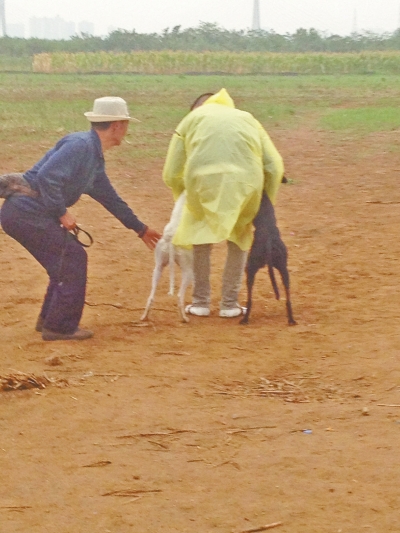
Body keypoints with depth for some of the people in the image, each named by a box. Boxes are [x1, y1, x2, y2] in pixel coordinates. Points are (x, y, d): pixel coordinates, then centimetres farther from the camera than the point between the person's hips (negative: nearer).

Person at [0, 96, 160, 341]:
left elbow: (110, 198, 28)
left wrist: (141, 229, 35)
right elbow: (46, 177, -27)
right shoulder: (80, 145, -16)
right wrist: (63, 214, -19)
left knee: (67, 261, 17)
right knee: (73, 258, -6)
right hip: (25, 212, -10)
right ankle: (60, 327, 0)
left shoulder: (95, 158, 16)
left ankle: (49, 320, 26)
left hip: (24, 214, 10)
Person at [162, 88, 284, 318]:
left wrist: (184, 199, 32)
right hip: (246, 181, 1)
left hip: (203, 179, -1)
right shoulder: (247, 118, 29)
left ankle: (201, 302, 23)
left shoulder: (192, 118, 24)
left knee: (201, 237, 24)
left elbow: (171, 174, 15)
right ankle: (230, 304, 23)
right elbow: (275, 166, 16)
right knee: (241, 237, 25)